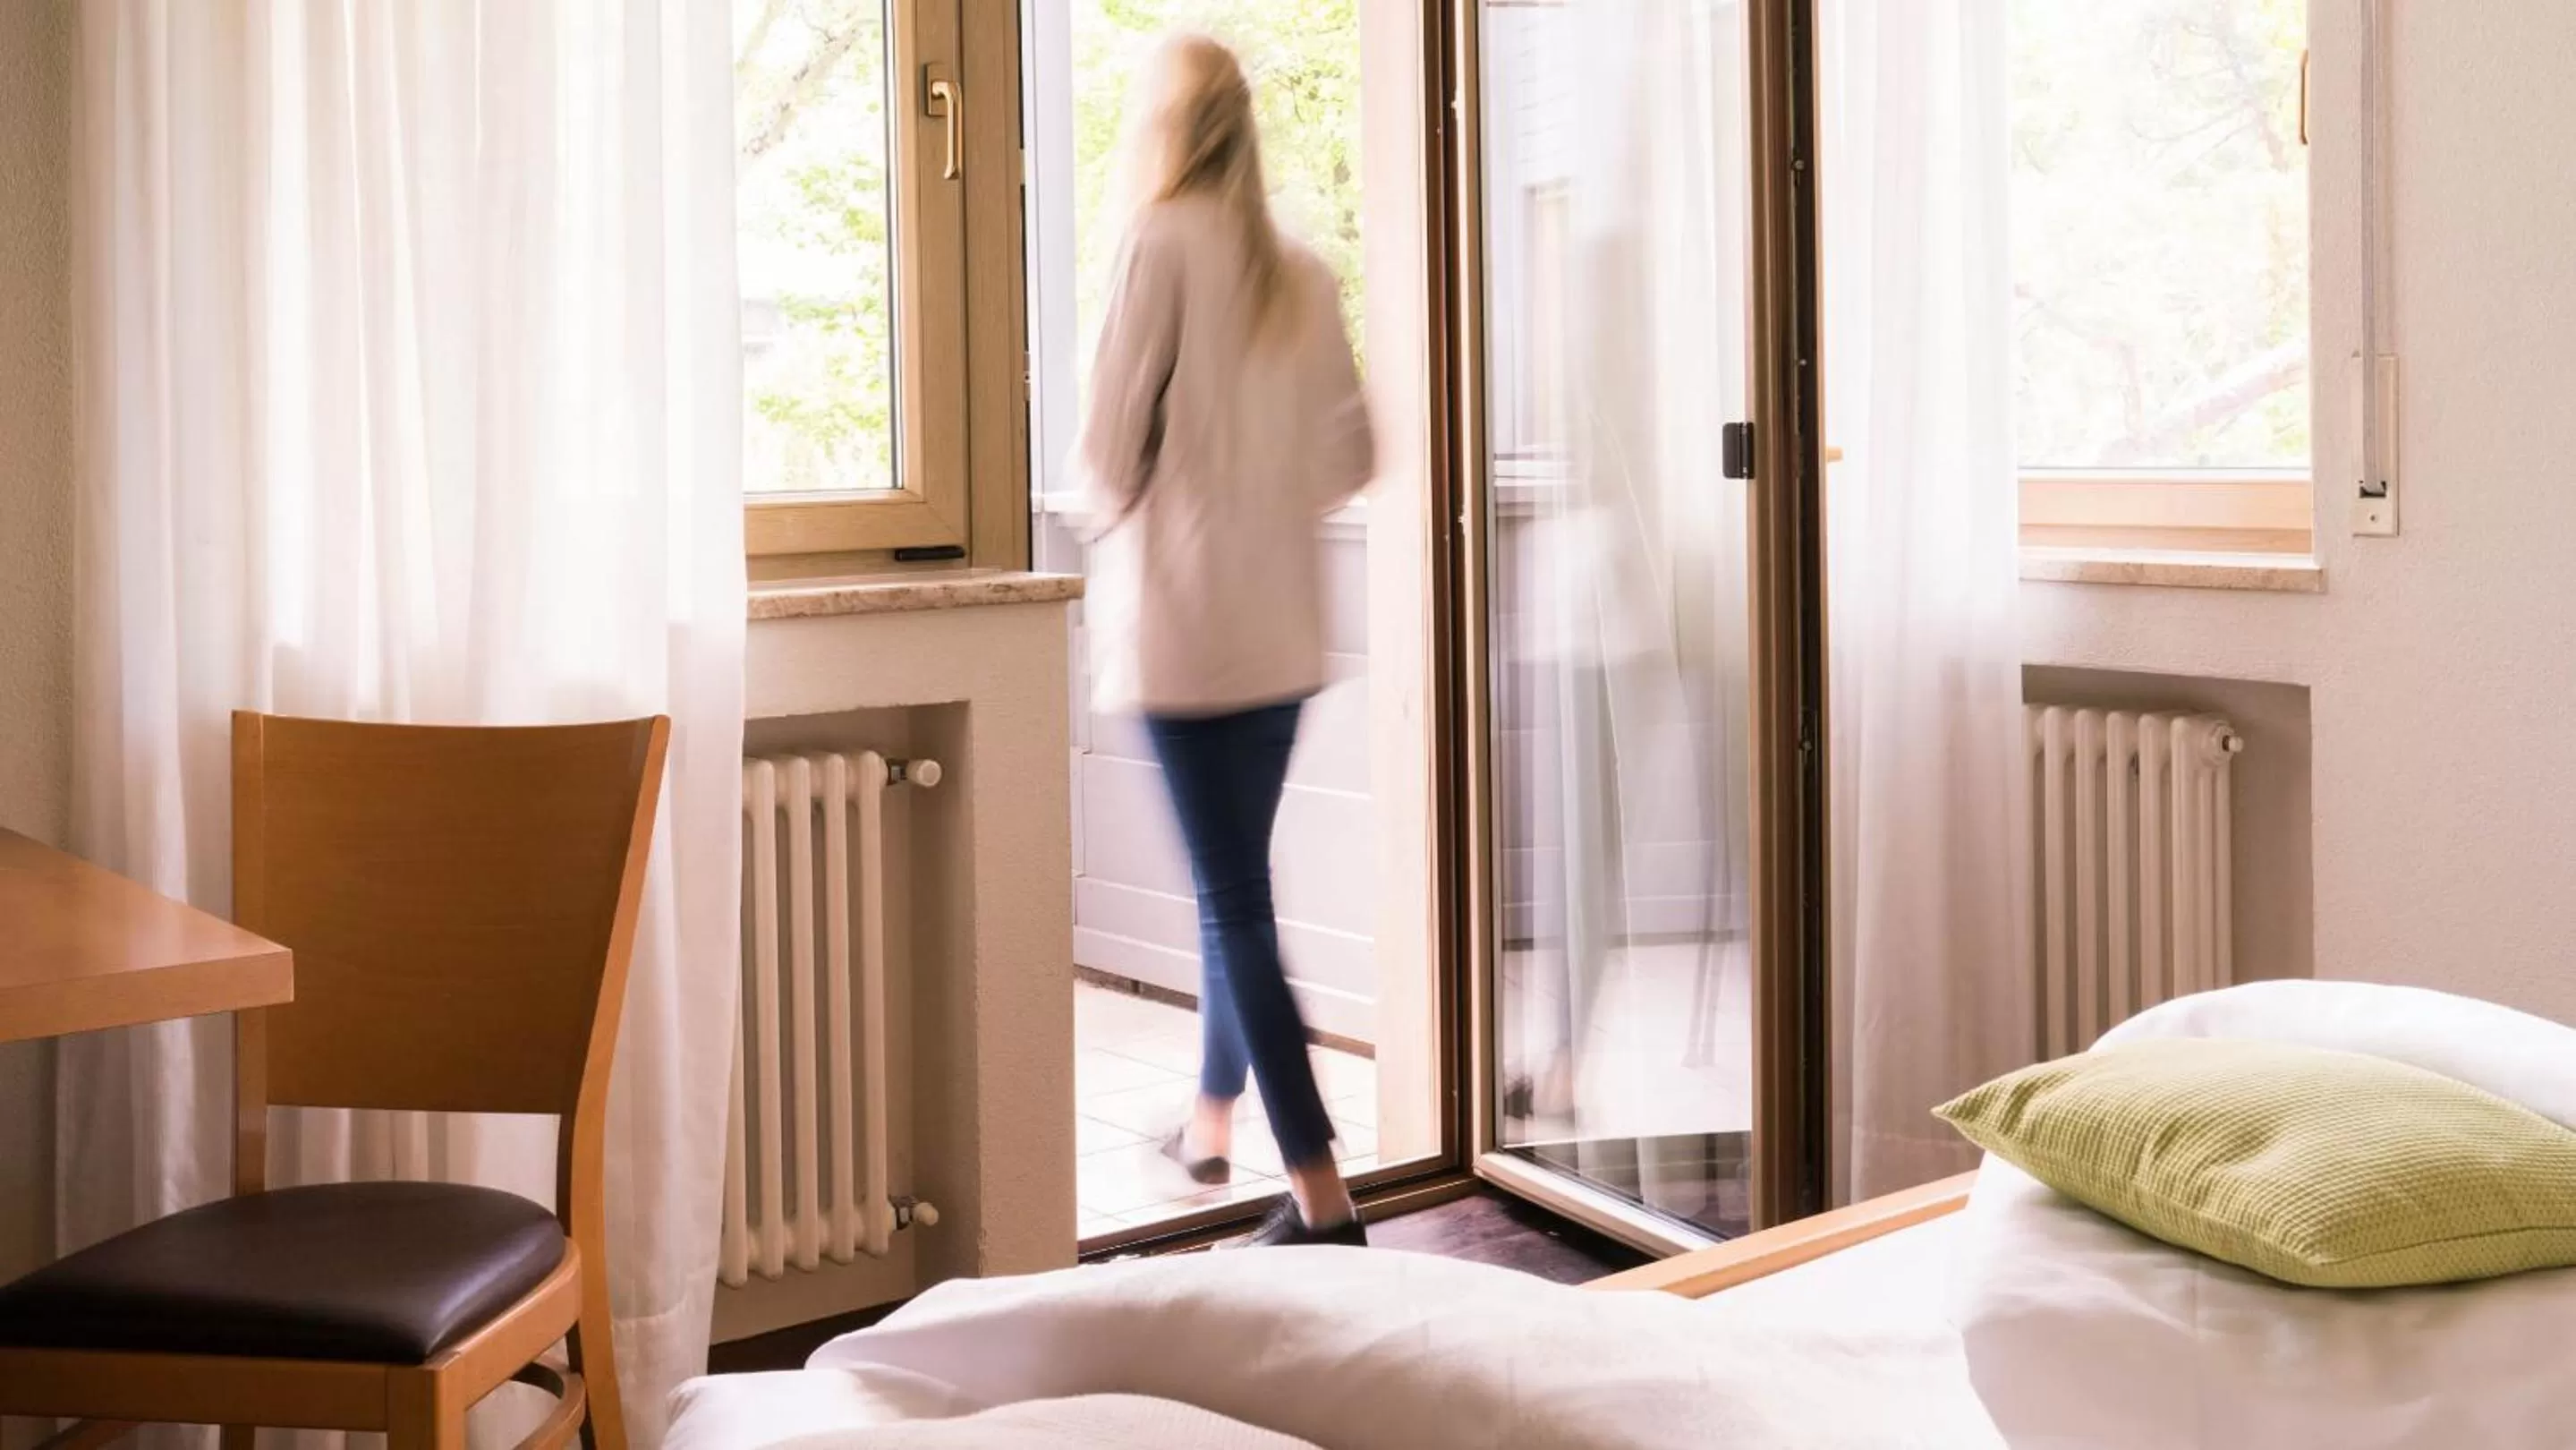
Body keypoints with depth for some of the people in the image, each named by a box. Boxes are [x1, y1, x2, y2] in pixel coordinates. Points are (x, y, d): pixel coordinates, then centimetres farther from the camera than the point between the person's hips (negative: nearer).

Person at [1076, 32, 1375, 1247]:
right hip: (1281, 626, 7)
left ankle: (1320, 1194, -7)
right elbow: (1349, 454, 9)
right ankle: (1212, 1121, 35)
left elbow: (1112, 440, -11)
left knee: (1234, 899, -5)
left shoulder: (1165, 240, -9)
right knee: (1237, 880, 20)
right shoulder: (1300, 269, 8)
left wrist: (1115, 525, 9)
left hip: (1185, 617, -7)